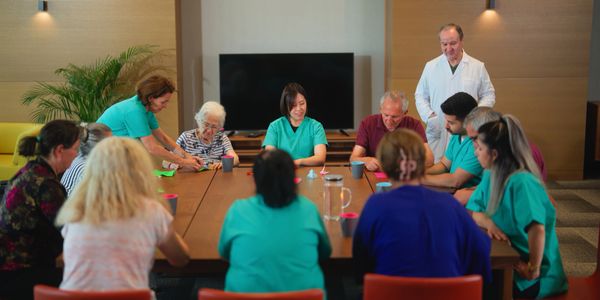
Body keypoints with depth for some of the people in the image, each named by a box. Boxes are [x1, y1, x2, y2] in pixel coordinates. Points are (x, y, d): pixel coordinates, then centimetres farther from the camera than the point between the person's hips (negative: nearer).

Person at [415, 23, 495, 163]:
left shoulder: (478, 67, 6)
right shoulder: (430, 66, 9)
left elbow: (489, 95, 10)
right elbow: (420, 96, 13)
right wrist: (429, 116, -4)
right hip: (438, 133, 1)